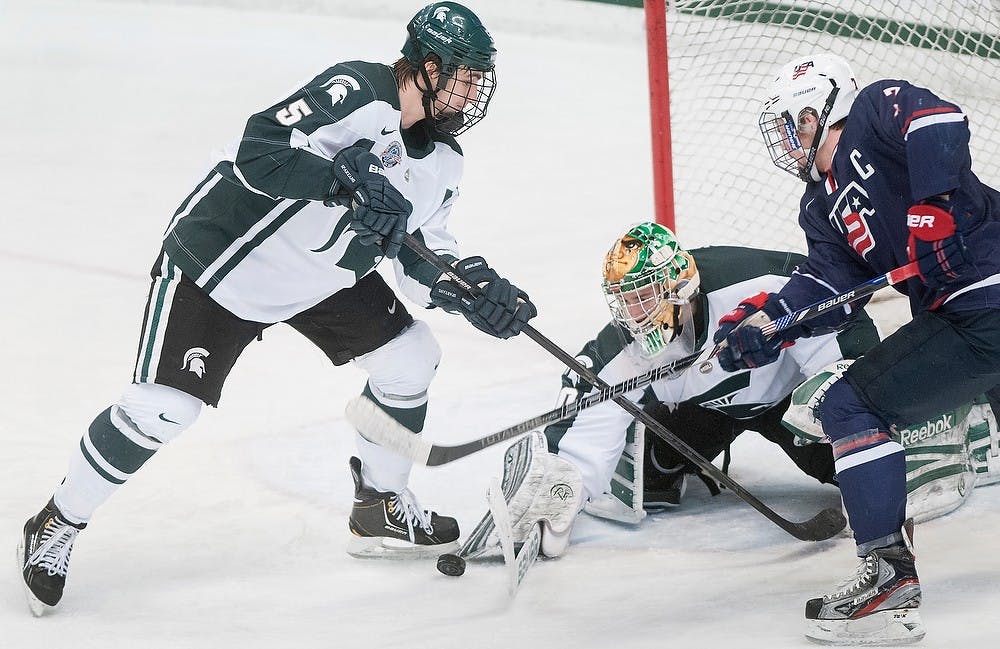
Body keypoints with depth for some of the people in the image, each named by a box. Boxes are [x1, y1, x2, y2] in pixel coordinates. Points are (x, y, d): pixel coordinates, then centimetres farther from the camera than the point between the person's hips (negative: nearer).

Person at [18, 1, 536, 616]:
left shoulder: (442, 161, 0)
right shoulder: (356, 93, -27)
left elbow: (424, 258, 5)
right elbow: (258, 153, -37)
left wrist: (479, 292, -12)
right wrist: (345, 179, -47)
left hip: (320, 277, 9)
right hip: (222, 262, -8)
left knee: (409, 356, 5)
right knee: (161, 409, -13)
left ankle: (382, 508, 23)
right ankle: (56, 528, 4)